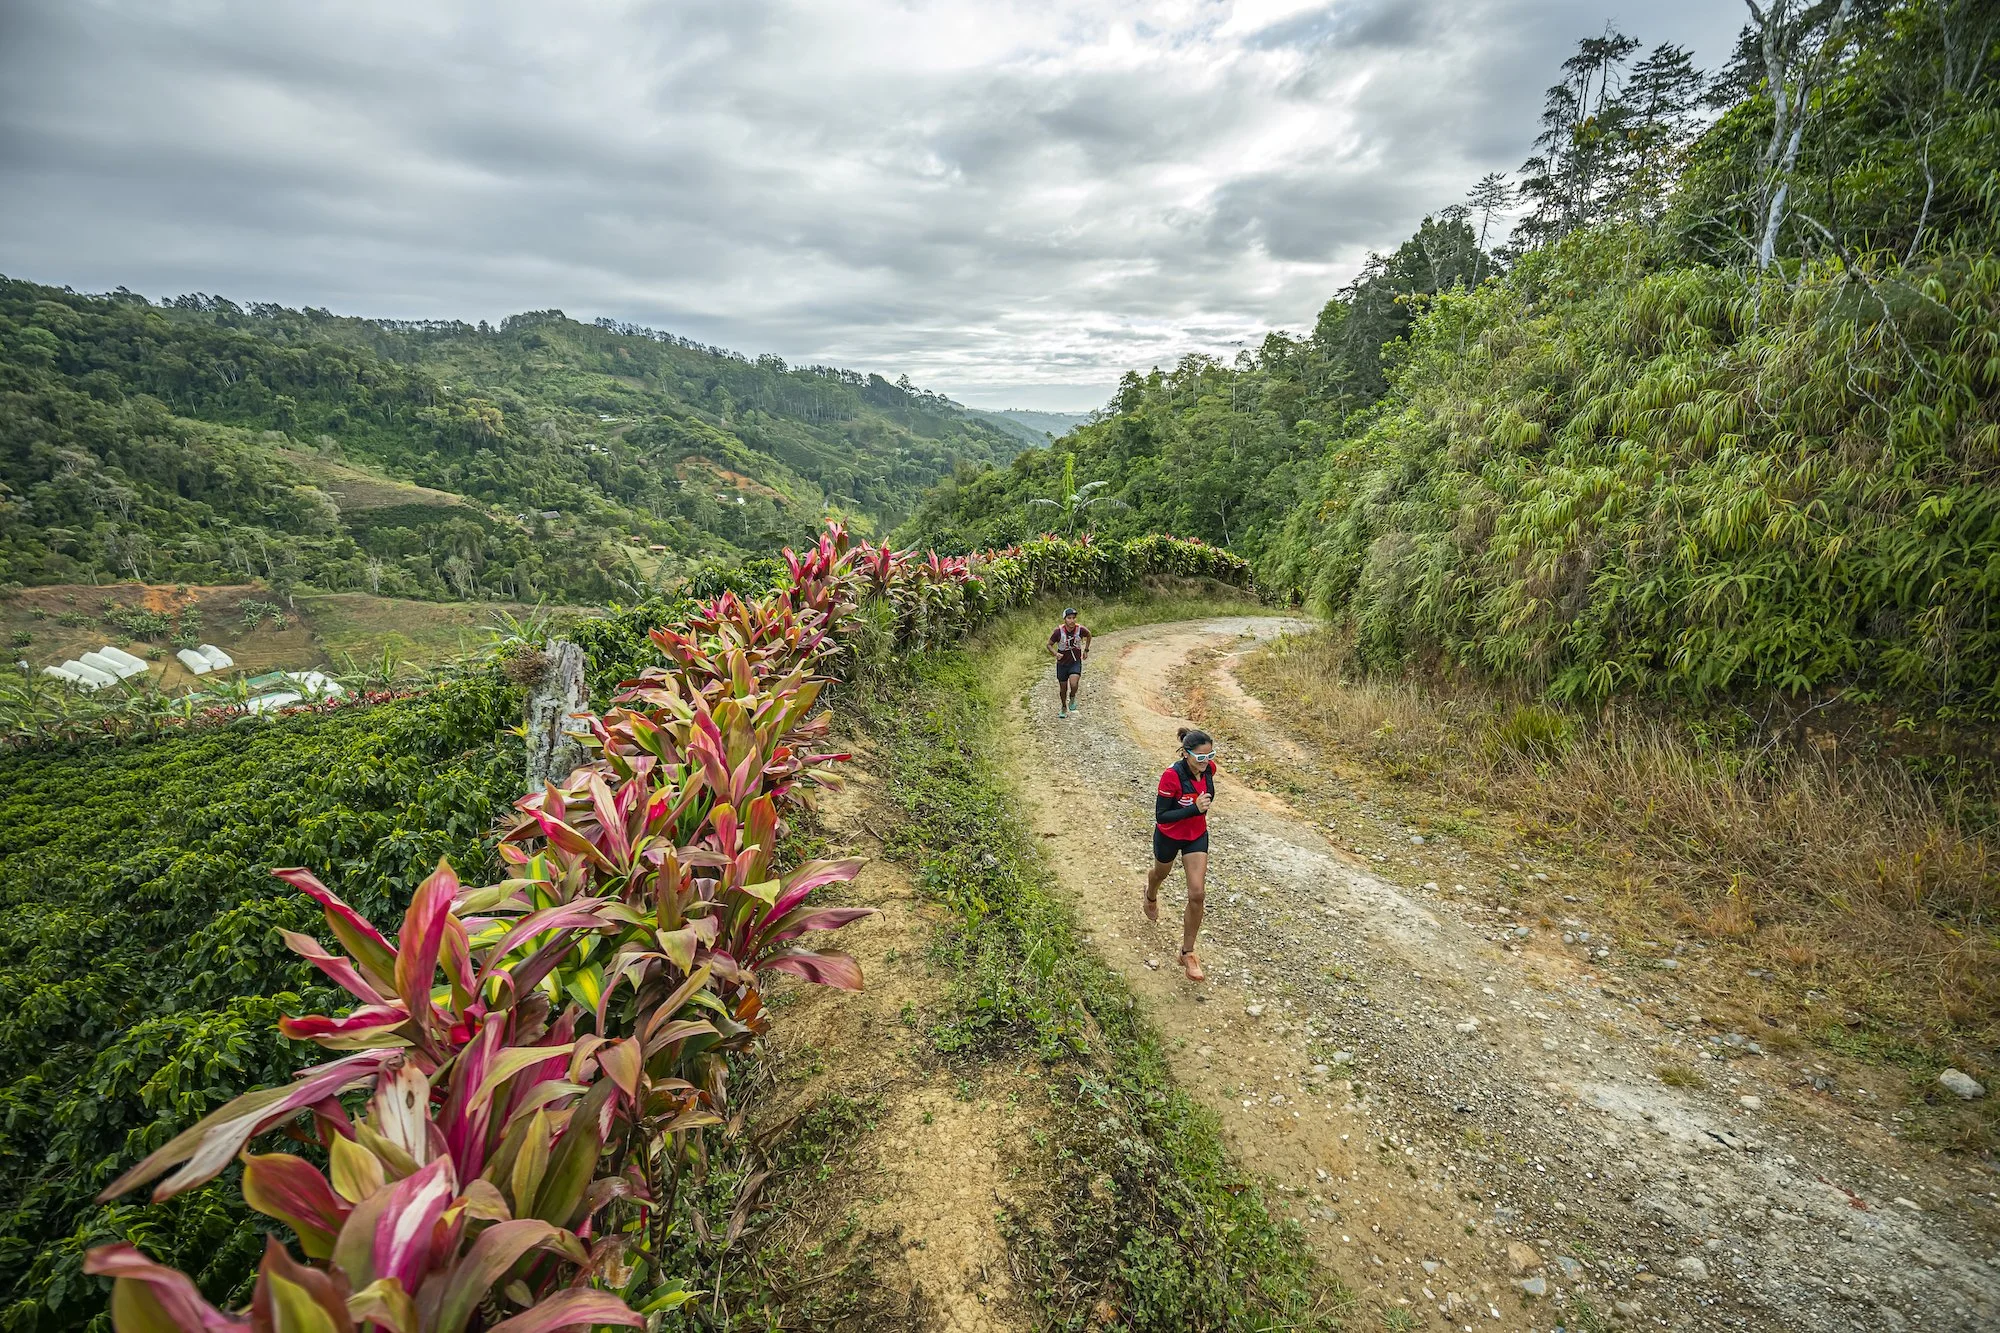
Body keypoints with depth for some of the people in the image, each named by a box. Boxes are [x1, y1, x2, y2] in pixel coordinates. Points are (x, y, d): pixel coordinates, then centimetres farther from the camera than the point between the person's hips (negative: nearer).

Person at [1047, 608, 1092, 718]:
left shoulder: (1081, 629, -15)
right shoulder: (1058, 631, -18)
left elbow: (1089, 635, 9)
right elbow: (1049, 645, -6)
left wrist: (1086, 650, 9)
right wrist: (1055, 653, -24)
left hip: (1076, 662, -1)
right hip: (1062, 663, 1)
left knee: (1074, 684, -24)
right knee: (1063, 689, 11)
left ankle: (1072, 698, 9)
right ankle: (1064, 708, 37)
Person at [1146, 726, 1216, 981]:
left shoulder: (1209, 768, -17)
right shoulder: (1172, 776, -34)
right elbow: (1161, 816, -30)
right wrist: (1194, 809, -39)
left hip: (1197, 836, 3)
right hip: (1168, 836, -3)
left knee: (1197, 894, -7)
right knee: (1161, 873, 28)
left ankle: (1187, 953, 10)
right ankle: (1151, 896, 68)